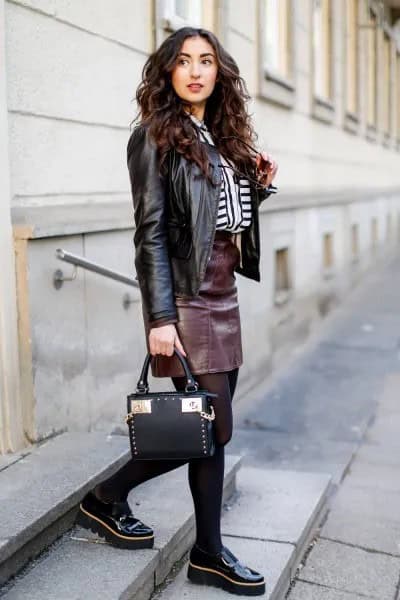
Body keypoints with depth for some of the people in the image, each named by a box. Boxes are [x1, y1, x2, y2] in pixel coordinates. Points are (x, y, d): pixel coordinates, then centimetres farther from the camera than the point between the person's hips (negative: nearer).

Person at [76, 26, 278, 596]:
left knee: (208, 426, 9)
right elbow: (151, 232, -13)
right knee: (214, 427, -5)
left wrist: (261, 186, 4)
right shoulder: (156, 137, -7)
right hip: (186, 297, -8)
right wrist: (159, 318, -18)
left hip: (224, 293, 8)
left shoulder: (223, 136, 15)